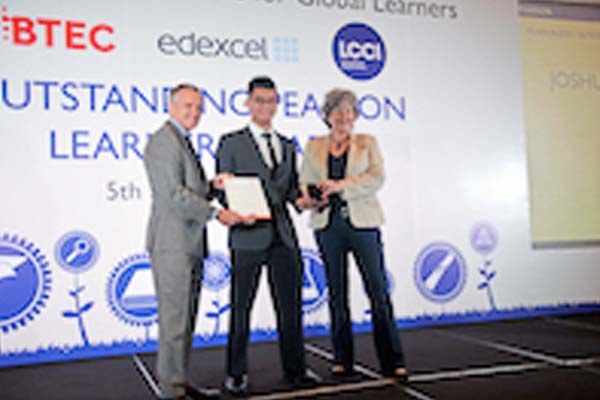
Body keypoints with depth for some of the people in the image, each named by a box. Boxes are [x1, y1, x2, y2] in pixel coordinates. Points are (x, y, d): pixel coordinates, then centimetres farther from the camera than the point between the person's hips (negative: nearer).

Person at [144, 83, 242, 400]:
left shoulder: (183, 142, 21)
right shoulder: (163, 142, -10)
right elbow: (173, 194, -18)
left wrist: (212, 186, 4)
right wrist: (217, 213, -16)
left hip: (190, 244, 10)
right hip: (172, 244, -10)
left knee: (186, 318, 14)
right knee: (174, 319, -5)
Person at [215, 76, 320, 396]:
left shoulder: (287, 146, 19)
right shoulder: (231, 143, 4)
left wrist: (299, 199, -2)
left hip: (283, 236, 4)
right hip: (248, 237, -4)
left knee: (290, 306, 8)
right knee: (241, 308, 4)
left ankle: (295, 369, 21)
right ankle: (236, 374, 17)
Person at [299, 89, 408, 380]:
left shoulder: (367, 143, 10)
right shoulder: (314, 147, 15)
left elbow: (376, 178, -4)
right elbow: (303, 183, 11)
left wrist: (341, 185, -15)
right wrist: (313, 197, -11)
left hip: (362, 222, -2)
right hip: (328, 225, 2)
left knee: (378, 290, -5)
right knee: (336, 293, 5)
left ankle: (392, 361, 2)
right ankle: (342, 360, 15)